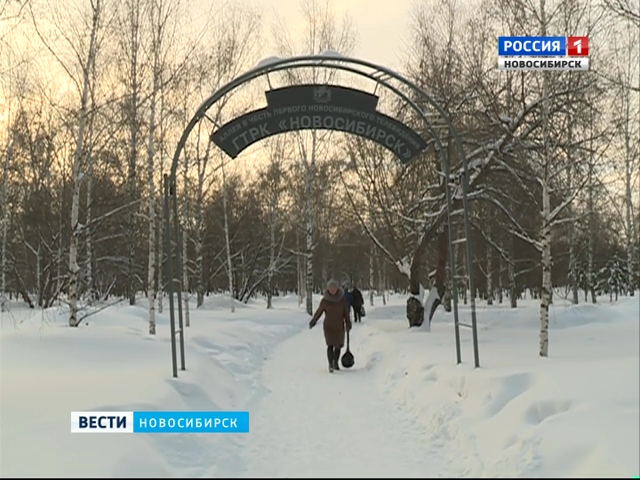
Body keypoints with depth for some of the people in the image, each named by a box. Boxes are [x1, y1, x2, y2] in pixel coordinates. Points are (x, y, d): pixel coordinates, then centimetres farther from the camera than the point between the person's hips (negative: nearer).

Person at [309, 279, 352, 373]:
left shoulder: (342, 299, -3)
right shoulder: (325, 300, -7)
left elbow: (346, 313, 1)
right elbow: (319, 311, 4)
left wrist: (348, 324, -6)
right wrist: (313, 321, 10)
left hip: (339, 326, 2)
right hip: (328, 326, -2)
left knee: (338, 346, 9)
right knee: (330, 345, -13)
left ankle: (336, 363, 28)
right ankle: (330, 365, -13)